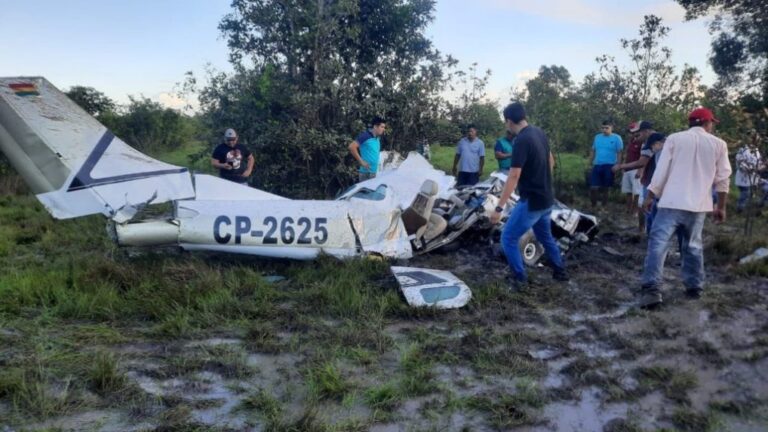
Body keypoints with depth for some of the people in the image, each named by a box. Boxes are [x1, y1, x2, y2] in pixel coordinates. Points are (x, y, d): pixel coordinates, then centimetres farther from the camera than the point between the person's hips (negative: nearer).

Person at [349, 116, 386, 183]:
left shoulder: (378, 138, 12)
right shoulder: (365, 135, -12)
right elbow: (352, 147, -20)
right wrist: (361, 161, -19)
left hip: (374, 172, 9)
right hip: (366, 173, -9)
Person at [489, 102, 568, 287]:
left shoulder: (522, 140, -23)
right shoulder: (539, 133, 4)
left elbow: (514, 177, -28)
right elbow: (551, 161, 18)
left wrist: (499, 208, -28)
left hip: (531, 201, -9)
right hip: (546, 199, 9)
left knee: (508, 239, 1)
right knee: (546, 236, 26)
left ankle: (520, 279, 5)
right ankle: (560, 271, 38)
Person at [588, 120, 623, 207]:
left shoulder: (616, 138, -2)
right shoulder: (597, 137, 11)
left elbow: (619, 153, -5)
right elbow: (593, 151, 16)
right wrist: (590, 163, 10)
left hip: (609, 166, -3)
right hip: (597, 165, 4)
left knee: (604, 189, 4)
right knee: (593, 187, -2)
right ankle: (593, 205, 13)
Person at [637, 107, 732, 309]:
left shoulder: (674, 138, 2)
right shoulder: (718, 144, 7)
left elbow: (661, 170, -1)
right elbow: (722, 179, 8)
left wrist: (650, 196, 6)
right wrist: (721, 207, 17)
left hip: (672, 202, -2)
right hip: (698, 205, 3)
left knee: (658, 244, -7)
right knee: (693, 246, 18)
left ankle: (651, 290, -18)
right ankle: (694, 287, 23)